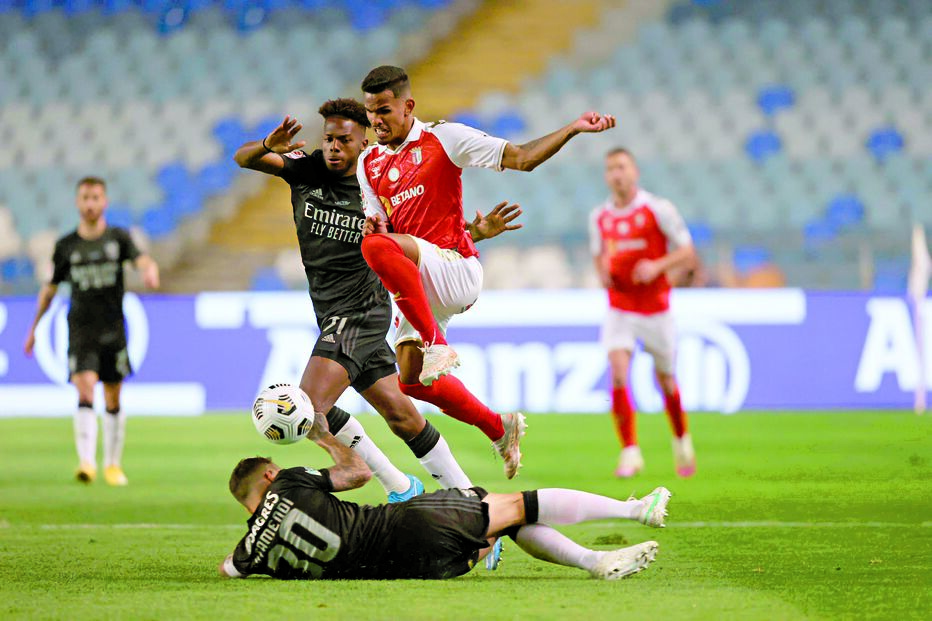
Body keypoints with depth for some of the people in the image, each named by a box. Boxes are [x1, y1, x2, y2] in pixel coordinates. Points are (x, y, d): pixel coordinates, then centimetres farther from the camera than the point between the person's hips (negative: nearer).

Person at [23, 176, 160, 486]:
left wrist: (150, 271, -38)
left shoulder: (118, 238, 4)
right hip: (81, 330, -1)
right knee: (85, 393, -18)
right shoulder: (66, 246, 5)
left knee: (113, 400, 8)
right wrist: (34, 328, 17)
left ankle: (113, 464, 23)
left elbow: (142, 259, -13)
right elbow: (50, 288, 15)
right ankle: (87, 462, -27)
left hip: (113, 330, 1)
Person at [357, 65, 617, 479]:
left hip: (457, 269, -7)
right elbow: (379, 227, 16)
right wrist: (373, 225, -9)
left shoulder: (443, 139, -2)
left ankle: (435, 343, -27)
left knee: (377, 247, -32)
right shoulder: (369, 164, 14)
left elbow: (521, 158, -4)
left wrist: (574, 129, -15)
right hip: (420, 287, 7)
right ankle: (499, 429, 23)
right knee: (411, 379, 4)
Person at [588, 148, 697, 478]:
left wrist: (657, 266, -23)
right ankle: (630, 452, -15)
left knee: (666, 380, 10)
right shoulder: (599, 217, 4)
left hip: (656, 308, -2)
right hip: (619, 310, 2)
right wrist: (603, 272, -2)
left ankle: (682, 442, 35)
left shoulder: (659, 209, -8)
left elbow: (687, 255, -6)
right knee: (618, 374, -18)